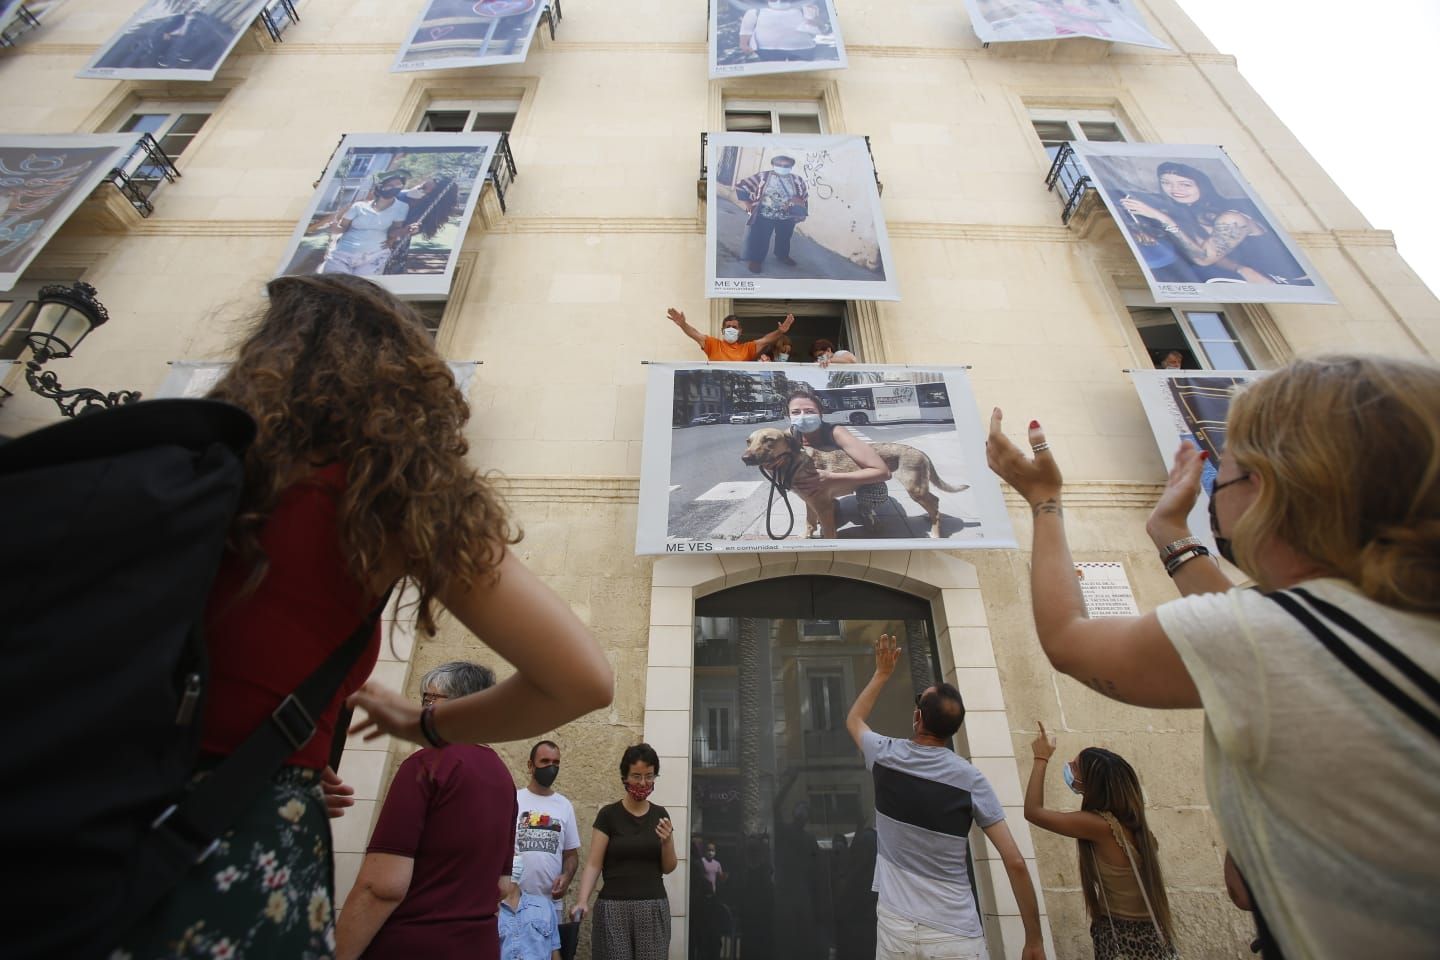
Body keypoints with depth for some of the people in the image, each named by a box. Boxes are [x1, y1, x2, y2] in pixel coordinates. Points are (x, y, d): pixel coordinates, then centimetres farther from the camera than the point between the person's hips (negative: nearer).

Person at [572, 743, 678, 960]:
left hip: (654, 908, 2)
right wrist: (583, 901, -18)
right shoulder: (609, 814, -4)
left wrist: (666, 842, -11)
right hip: (614, 908, -2)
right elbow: (593, 864, -4)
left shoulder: (660, 814, 5)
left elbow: (668, 867, 8)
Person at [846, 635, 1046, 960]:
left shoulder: (885, 756, -5)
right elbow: (1015, 863, -9)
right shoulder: (971, 780, -9)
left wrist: (883, 673, 22)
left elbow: (854, 719, 17)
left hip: (895, 928, 2)